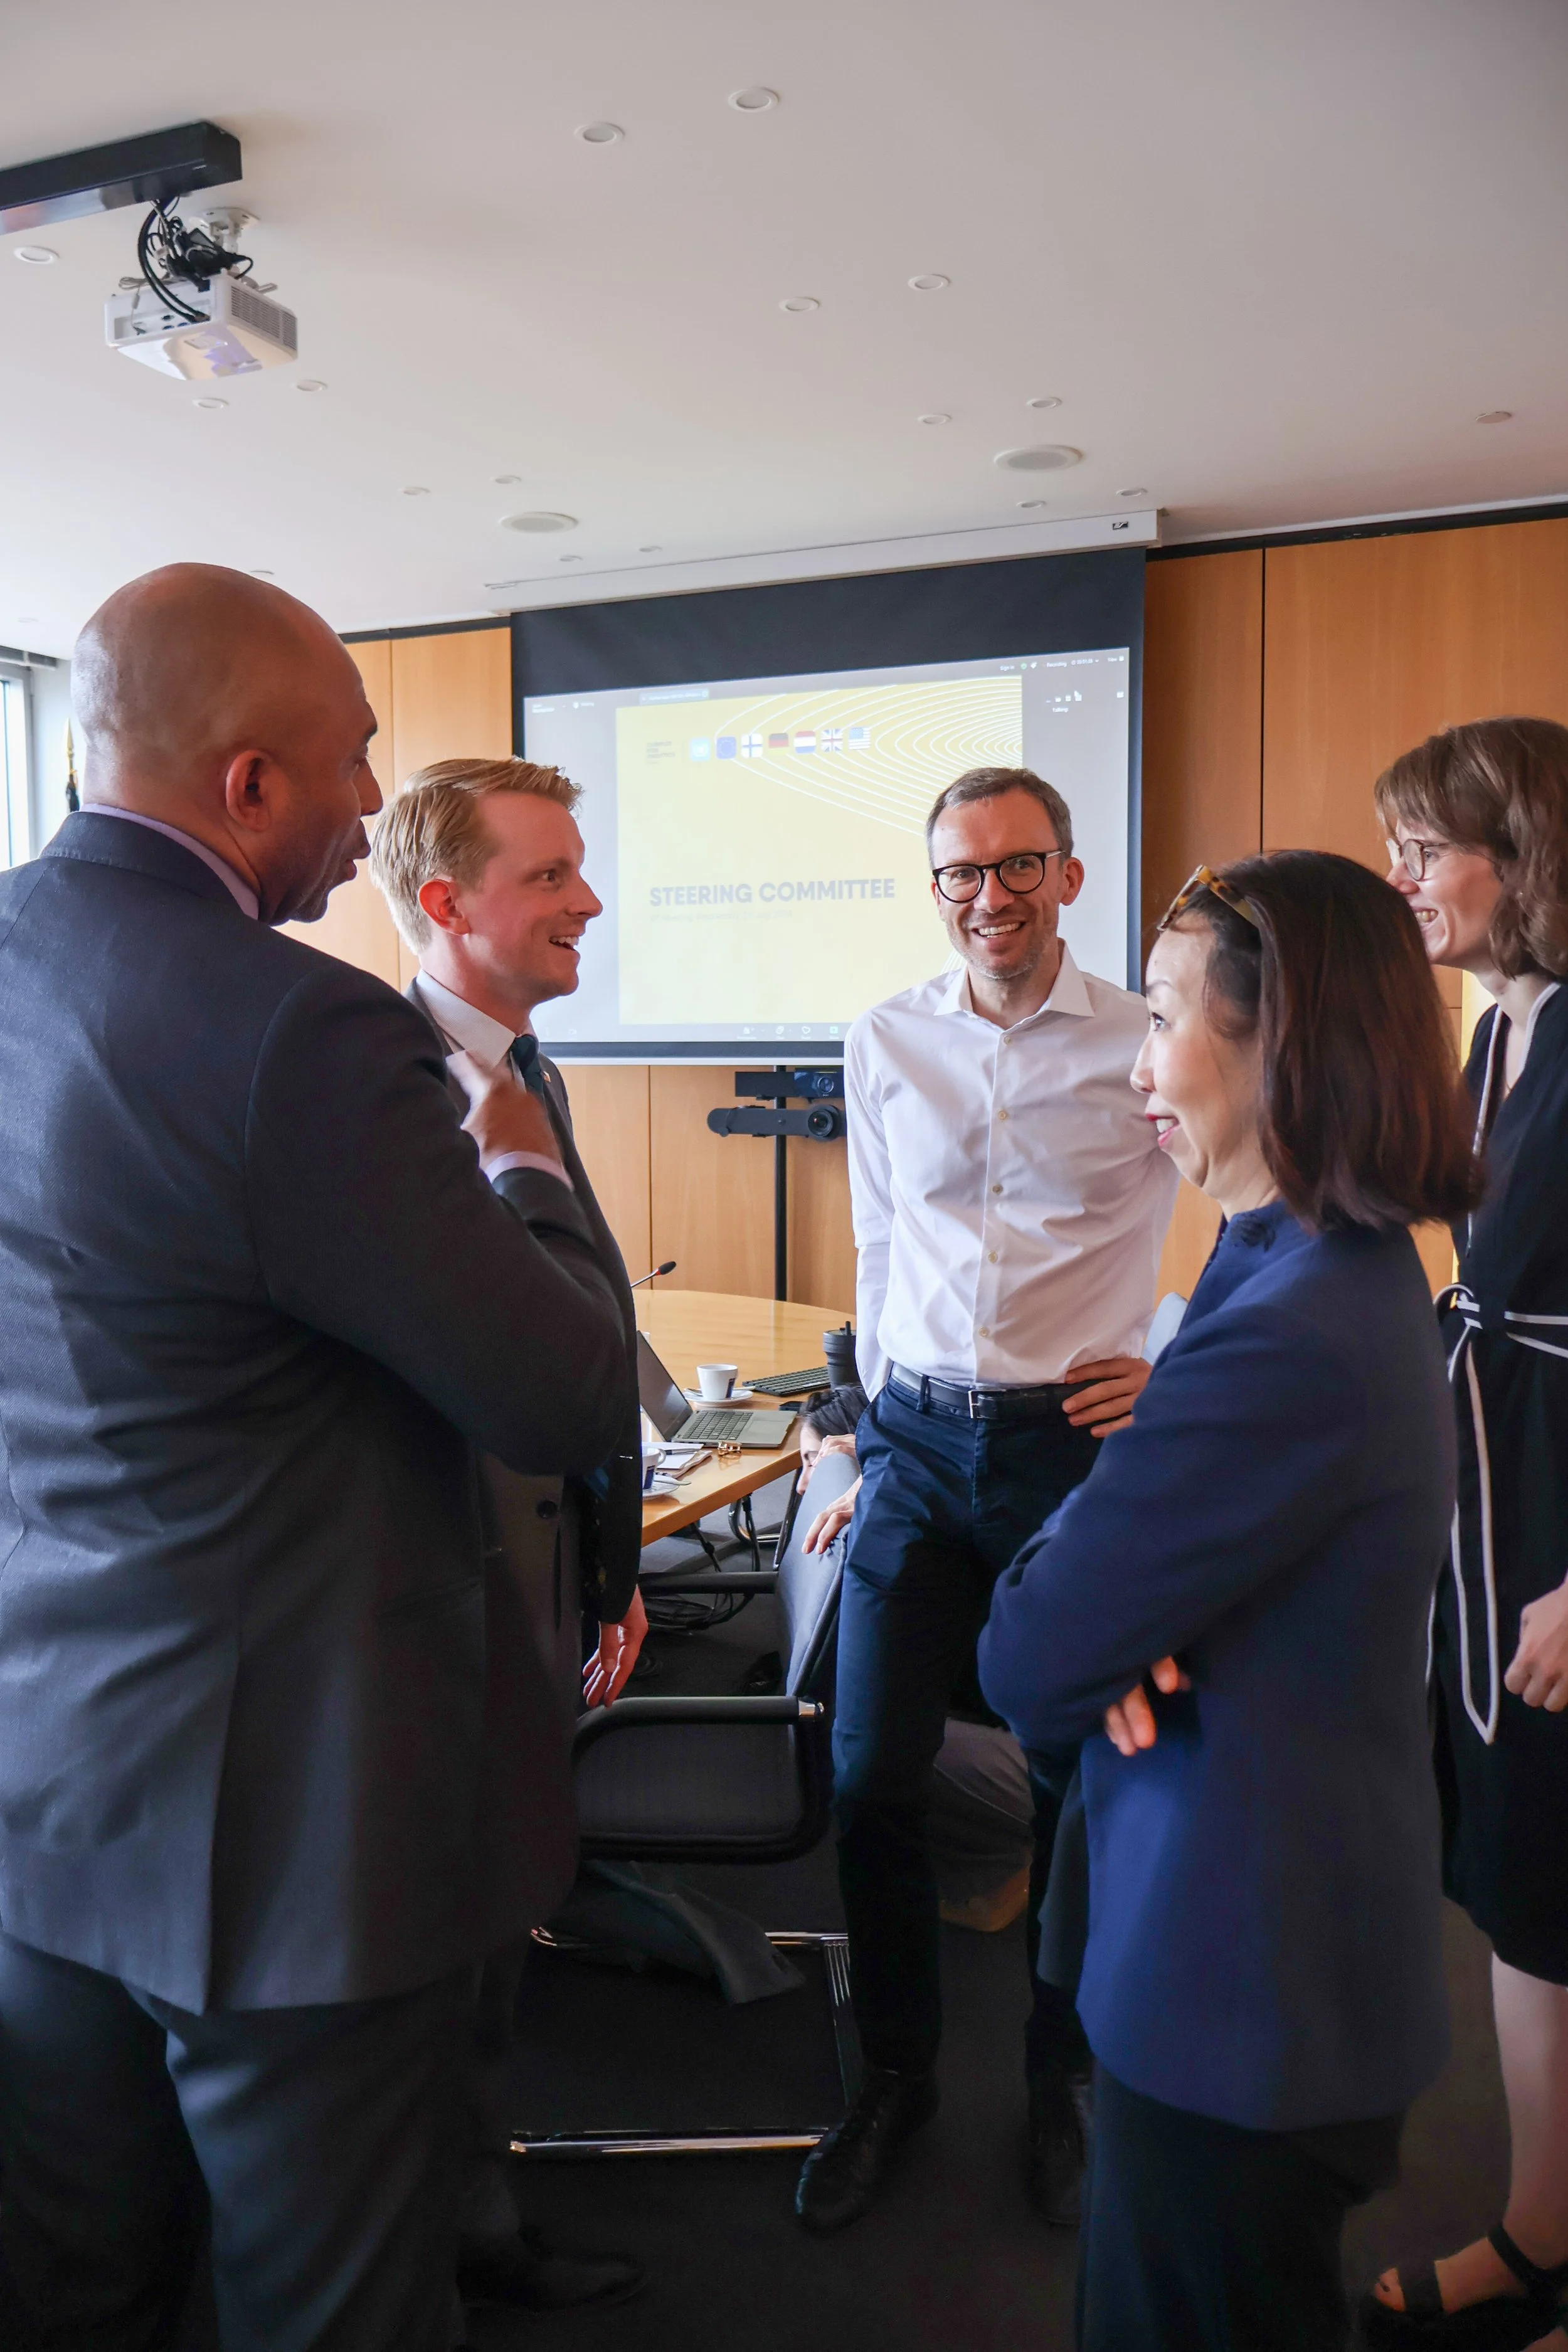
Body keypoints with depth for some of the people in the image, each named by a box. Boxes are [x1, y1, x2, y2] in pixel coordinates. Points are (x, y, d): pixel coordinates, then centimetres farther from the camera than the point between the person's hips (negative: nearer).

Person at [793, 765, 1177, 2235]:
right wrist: (879, 1439, 13)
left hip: (1080, 1443, -2)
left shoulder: (1150, 1048, -5)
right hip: (919, 1443, 3)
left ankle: (1060, 2081, 36)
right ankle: (895, 2076, 31)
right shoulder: (884, 1043, 4)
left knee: (1082, 1780, 11)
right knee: (870, 1775, 5)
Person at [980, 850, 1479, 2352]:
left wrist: (1078, 1617, -6)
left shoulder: (1291, 1337, -31)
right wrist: (1117, 1629, -15)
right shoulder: (1354, 1274, 1)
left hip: (1238, 1993, -9)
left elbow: (1026, 1667, -26)